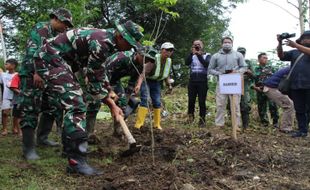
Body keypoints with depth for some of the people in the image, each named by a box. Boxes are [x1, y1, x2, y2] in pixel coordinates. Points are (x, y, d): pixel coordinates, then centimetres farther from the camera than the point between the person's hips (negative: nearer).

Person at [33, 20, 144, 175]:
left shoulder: (106, 40, 10)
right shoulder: (101, 42, -21)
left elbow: (100, 74, 20)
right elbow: (95, 79, -16)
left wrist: (112, 102, 20)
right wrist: (112, 105, -6)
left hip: (56, 61, 11)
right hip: (50, 59, -11)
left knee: (74, 104, 13)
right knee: (76, 106, -17)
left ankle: (70, 150, 21)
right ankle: (76, 161, -19)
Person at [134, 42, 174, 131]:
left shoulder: (169, 61, -6)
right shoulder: (154, 59, -27)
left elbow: (166, 75, 12)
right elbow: (144, 72, -37)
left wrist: (169, 84, -1)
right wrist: (138, 85, -50)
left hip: (156, 82, 6)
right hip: (146, 81, -6)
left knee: (157, 102, 4)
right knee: (145, 100, -19)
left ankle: (157, 124, 16)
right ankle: (138, 124, -20)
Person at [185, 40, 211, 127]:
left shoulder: (207, 55, 6)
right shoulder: (192, 56, 12)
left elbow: (206, 64, -14)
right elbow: (187, 63, -8)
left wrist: (199, 55, -18)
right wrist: (192, 53, -17)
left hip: (202, 82, -2)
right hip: (192, 81, 2)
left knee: (202, 101, -2)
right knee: (191, 100, 4)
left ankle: (202, 120, 6)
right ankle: (190, 116, 26)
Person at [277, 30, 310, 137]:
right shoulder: (294, 52, 19)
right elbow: (281, 56, 7)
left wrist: (296, 45, -22)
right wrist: (280, 43, -8)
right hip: (296, 85, 3)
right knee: (299, 109, 6)